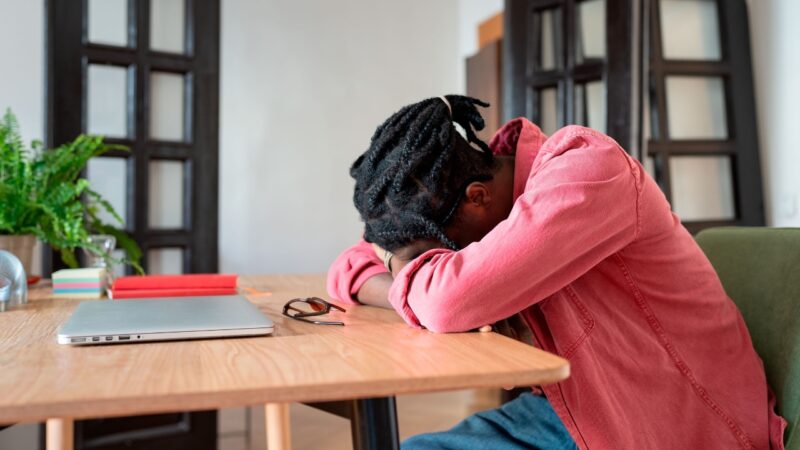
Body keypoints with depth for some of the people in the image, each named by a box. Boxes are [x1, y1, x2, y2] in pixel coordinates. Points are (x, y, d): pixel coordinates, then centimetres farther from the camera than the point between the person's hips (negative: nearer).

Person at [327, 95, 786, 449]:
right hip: (574, 409, 7)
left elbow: (450, 299, -36)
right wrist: (415, 290, -17)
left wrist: (406, 278, -14)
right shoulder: (463, 204, -2)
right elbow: (351, 269, 3)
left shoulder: (586, 169, -25)